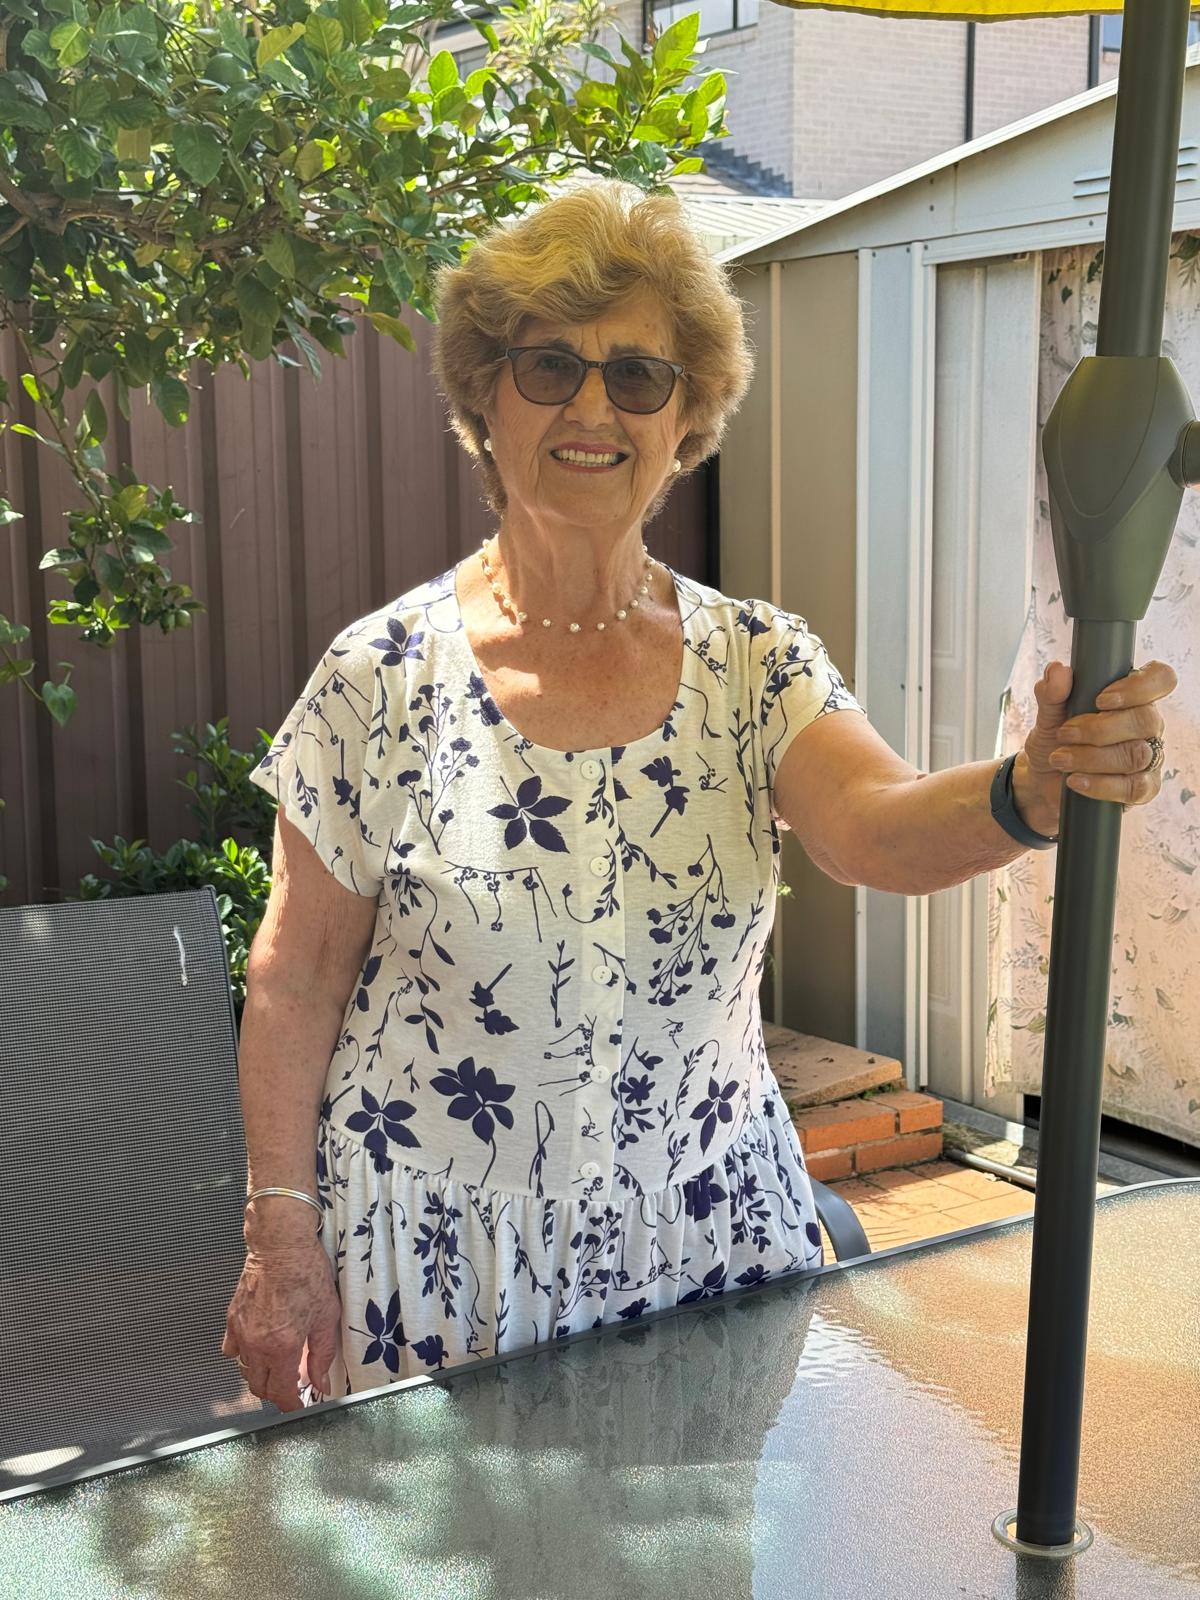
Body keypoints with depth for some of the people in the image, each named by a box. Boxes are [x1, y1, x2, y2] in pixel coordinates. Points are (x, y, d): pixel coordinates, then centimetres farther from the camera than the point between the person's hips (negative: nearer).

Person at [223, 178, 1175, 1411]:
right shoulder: (383, 675, -9)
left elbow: (878, 828, -22)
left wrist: (1033, 791, -42)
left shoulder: (761, 664, -3)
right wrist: (281, 1236, -4)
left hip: (703, 1237, 2)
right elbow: (297, 982, -4)